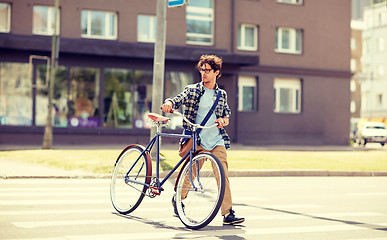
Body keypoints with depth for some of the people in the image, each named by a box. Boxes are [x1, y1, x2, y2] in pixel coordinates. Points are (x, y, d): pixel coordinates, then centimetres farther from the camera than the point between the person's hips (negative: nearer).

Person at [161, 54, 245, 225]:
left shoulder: (222, 94, 14)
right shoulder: (192, 90, 7)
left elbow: (227, 114, 20)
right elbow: (178, 100, -4)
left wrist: (224, 120, -4)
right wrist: (169, 103, -27)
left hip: (217, 141, 2)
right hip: (197, 141, -2)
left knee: (223, 175, -9)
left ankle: (228, 213, -8)